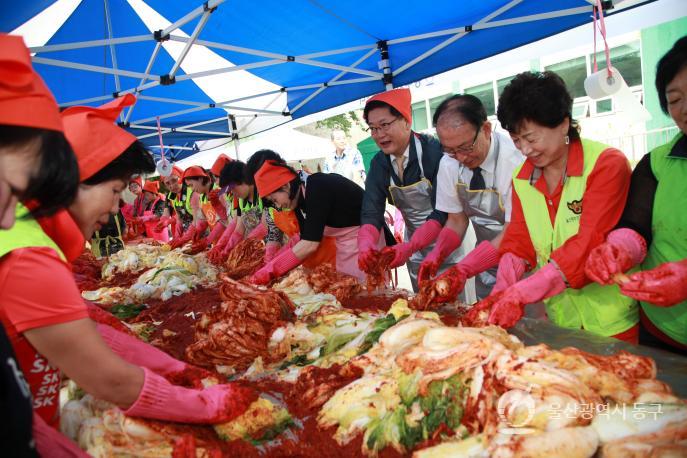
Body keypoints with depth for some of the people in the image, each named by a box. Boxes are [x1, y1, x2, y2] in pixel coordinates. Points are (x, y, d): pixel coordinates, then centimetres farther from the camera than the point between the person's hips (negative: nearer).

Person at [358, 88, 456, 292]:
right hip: (414, 244, 5)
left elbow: (443, 212, -26)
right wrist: (366, 245, -30)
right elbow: (371, 212, -10)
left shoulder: (434, 151, -21)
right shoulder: (378, 163, -4)